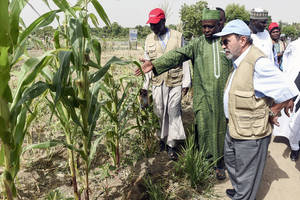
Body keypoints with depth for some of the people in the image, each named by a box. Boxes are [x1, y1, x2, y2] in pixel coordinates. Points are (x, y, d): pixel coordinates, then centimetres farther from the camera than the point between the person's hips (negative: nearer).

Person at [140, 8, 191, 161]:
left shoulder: (178, 37, 1)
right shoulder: (149, 39, 8)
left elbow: (184, 60, 2)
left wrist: (186, 82, -2)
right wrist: (145, 85, 6)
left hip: (175, 81, -2)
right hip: (157, 82, 2)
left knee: (173, 112, -2)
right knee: (159, 112, 7)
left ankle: (171, 145, 8)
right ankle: (162, 138, 28)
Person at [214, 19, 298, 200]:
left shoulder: (258, 63, -26)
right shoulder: (240, 61, 7)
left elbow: (288, 91, -26)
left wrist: (272, 113, -12)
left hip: (250, 135, -10)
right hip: (234, 129, 11)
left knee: (246, 175, 9)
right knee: (231, 162, 30)